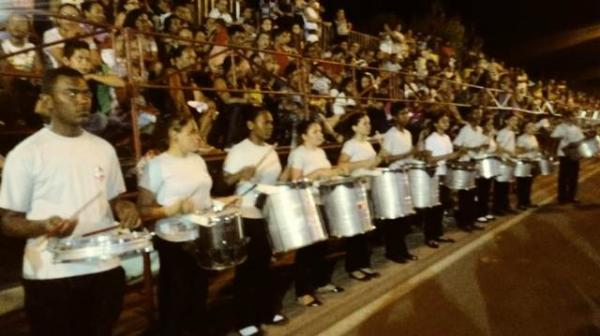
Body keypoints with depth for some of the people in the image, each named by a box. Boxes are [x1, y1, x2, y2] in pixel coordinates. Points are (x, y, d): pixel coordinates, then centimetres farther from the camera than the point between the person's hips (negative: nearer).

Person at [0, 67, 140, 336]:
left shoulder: (104, 148, 7)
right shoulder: (25, 153, -7)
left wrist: (125, 208, -7)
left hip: (105, 268, 4)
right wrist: (43, 226, -24)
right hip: (50, 275, -4)